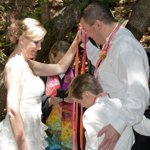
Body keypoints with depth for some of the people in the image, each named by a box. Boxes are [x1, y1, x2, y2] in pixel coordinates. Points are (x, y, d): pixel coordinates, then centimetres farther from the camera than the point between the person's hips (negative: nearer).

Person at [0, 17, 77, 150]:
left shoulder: (27, 64, 11)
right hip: (20, 137, -9)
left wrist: (76, 42, 10)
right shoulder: (15, 65, -17)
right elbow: (13, 111, -24)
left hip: (31, 132, 9)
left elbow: (60, 68, 18)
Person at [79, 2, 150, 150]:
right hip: (113, 119, 9)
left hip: (129, 123, -9)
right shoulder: (114, 41, 4)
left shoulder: (125, 46, -27)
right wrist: (86, 43, 15)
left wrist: (119, 125, -50)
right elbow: (103, 64, 27)